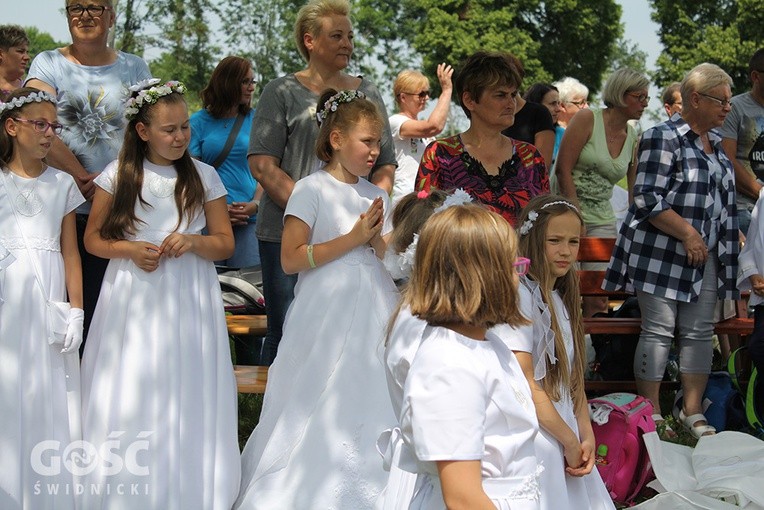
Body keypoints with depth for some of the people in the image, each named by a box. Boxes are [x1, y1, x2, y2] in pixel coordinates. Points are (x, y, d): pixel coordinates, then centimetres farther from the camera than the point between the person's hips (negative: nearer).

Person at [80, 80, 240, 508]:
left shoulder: (204, 176, 2)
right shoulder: (118, 175, 2)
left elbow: (226, 244, 6)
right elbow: (93, 239, 7)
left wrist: (193, 241, -14)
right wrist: (129, 250, -11)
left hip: (188, 300, 0)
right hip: (132, 301, 0)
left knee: (186, 401, 2)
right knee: (128, 402, 1)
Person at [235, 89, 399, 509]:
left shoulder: (376, 195, 12)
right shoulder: (312, 189, -5)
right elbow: (291, 258, -14)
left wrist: (376, 239, -7)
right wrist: (352, 239, -14)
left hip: (373, 316, 5)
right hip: (326, 316, -5)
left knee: (368, 409, 5)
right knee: (321, 412, -3)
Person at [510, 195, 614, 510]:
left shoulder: (561, 299, 13)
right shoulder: (519, 295, -14)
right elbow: (524, 384, -18)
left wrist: (586, 435, 3)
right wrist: (570, 440, -11)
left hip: (564, 432, 8)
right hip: (533, 434, -8)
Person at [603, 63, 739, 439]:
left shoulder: (716, 142, 16)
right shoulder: (663, 138, -10)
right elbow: (648, 199, -16)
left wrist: (731, 237, 18)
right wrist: (687, 233, -17)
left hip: (708, 257, 8)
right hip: (663, 254, -8)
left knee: (699, 333, 8)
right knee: (658, 331, -4)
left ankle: (692, 411, 15)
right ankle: (651, 414, 2)